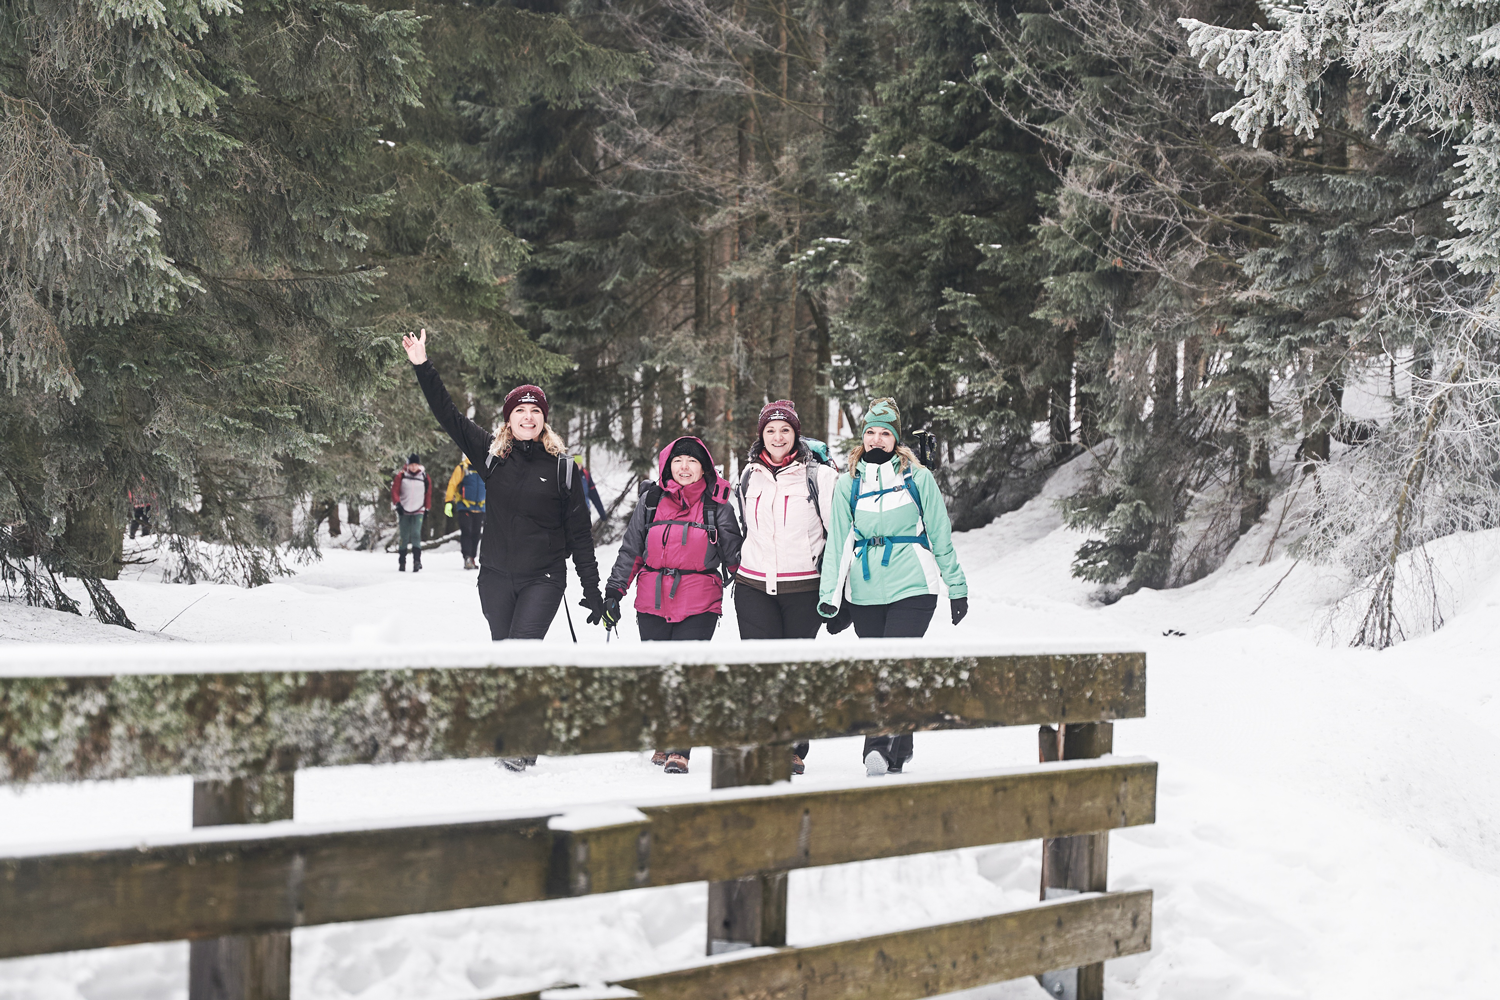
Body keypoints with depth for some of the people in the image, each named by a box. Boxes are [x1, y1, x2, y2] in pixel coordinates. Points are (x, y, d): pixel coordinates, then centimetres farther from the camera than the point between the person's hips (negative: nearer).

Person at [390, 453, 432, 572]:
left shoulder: (425, 477, 3)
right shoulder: (401, 475, 0)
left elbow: (428, 494, 13)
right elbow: (394, 491, 2)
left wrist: (427, 509, 13)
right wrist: (398, 504, -11)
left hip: (418, 512, -1)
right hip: (403, 511, 1)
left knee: (416, 535, -15)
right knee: (403, 536, 6)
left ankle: (417, 561, -20)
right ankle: (401, 561, 18)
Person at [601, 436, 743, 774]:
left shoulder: (716, 506, 2)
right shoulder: (651, 501, 6)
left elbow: (734, 556, 8)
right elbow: (631, 550, 12)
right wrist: (614, 593, 8)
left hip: (699, 605, -2)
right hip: (653, 603, 3)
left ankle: (679, 751, -11)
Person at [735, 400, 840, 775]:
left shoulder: (819, 475, -3)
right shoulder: (750, 476, 10)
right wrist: (739, 574, 26)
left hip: (803, 588, -2)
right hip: (754, 586, 3)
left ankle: (794, 749, 15)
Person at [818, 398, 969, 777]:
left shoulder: (917, 477, 4)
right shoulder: (848, 483, 8)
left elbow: (940, 534, 8)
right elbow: (837, 541, 6)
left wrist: (957, 586, 10)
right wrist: (829, 594, -5)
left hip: (912, 588, -3)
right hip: (865, 593, 3)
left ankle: (882, 749, -18)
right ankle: (899, 746, 19)